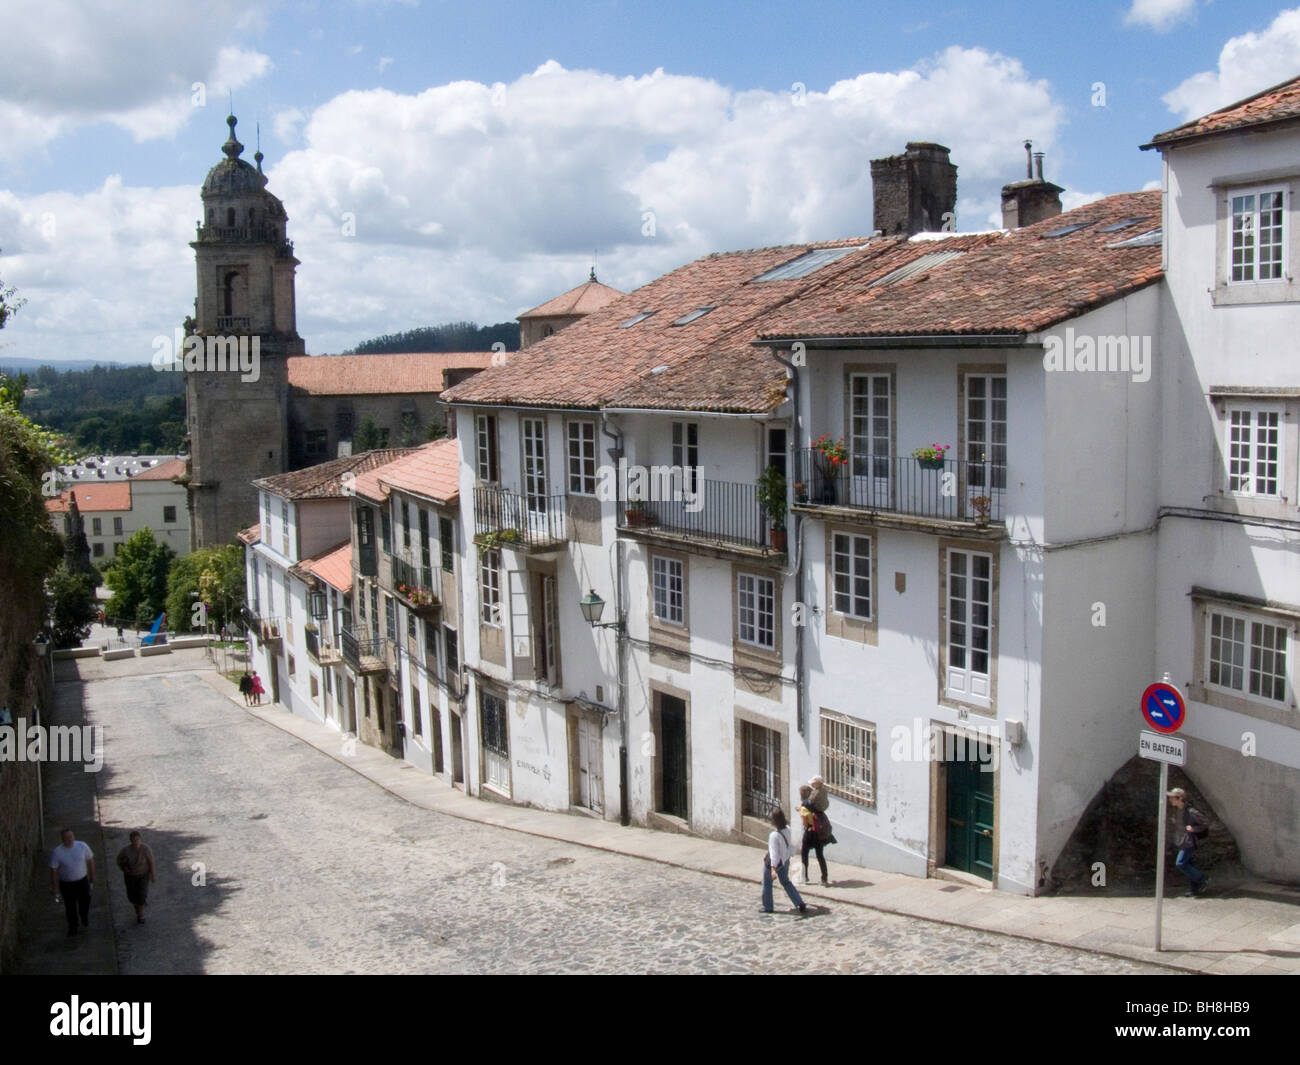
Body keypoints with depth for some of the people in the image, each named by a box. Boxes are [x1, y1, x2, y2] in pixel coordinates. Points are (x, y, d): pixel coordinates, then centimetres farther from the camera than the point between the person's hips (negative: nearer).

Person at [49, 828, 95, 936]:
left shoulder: (82, 846, -13)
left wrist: (92, 878, 6)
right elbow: (53, 871, -10)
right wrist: (55, 889, -8)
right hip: (66, 884, -1)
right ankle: (72, 927, 37)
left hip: (82, 880, 1)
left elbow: (90, 861, 0)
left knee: (85, 903, 13)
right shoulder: (56, 852, -18)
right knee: (70, 907, 13)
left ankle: (85, 920, 45)